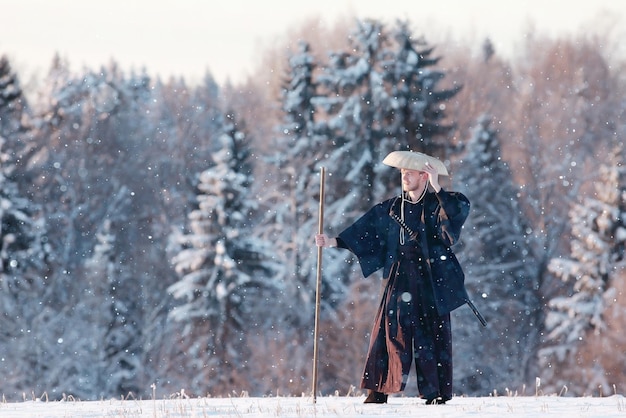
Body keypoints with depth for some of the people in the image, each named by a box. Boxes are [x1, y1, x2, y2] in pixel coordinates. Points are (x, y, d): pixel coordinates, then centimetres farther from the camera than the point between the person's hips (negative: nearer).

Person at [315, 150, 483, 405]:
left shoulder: (439, 205, 0)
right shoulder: (393, 208, 12)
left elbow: (461, 210, -19)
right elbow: (366, 230, 12)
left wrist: (437, 189, -26)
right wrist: (334, 242, 7)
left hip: (432, 279, -3)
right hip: (400, 278, 3)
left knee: (433, 334, -2)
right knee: (391, 329, -3)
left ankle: (437, 394, 3)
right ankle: (378, 390, -1)